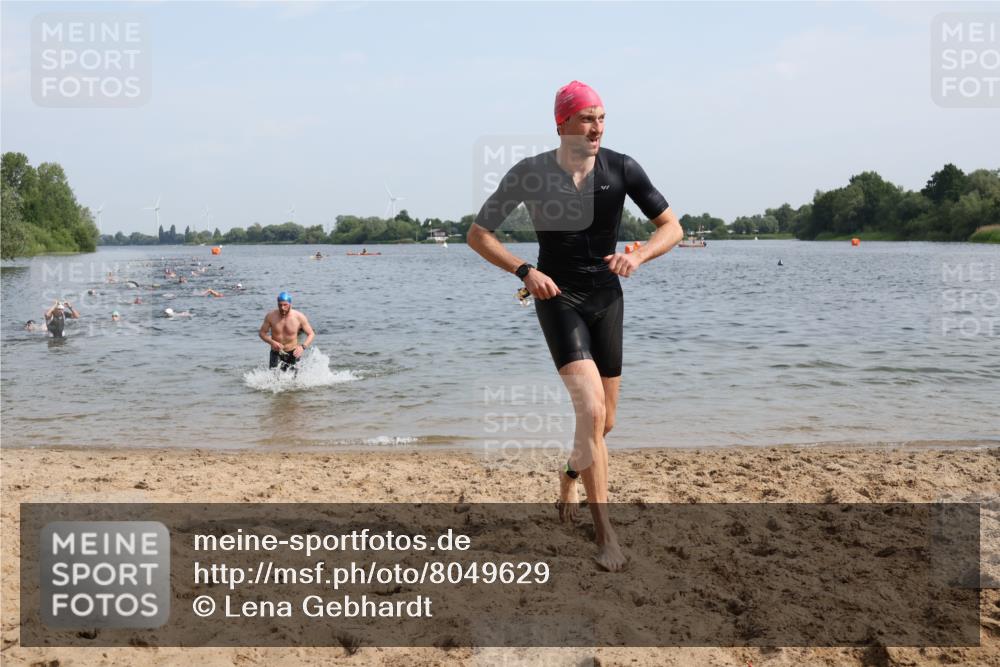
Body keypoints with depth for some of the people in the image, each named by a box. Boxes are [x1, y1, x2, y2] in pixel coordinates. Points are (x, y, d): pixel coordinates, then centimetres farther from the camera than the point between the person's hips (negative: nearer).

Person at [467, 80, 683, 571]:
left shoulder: (621, 168, -5)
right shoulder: (529, 174, -10)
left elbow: (672, 228, 0)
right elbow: (478, 235, -3)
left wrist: (636, 256, -21)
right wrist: (525, 271, -18)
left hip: (606, 297, 4)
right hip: (557, 297, -3)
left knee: (604, 421, 11)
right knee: (591, 408, -20)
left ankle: (569, 479, 44)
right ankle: (605, 534, -13)